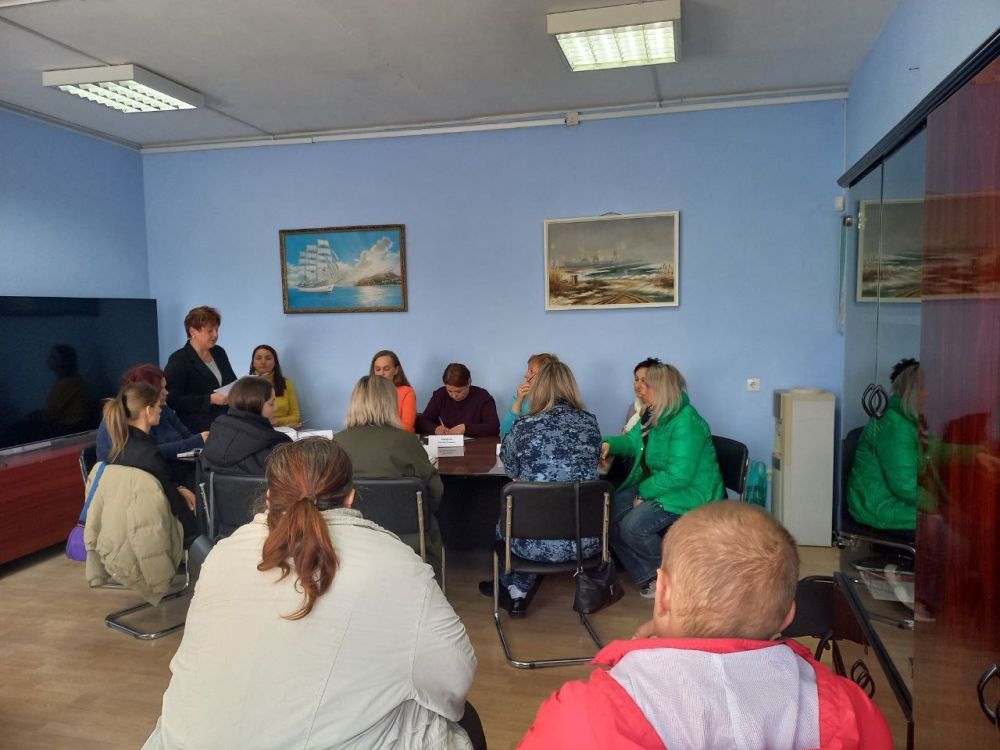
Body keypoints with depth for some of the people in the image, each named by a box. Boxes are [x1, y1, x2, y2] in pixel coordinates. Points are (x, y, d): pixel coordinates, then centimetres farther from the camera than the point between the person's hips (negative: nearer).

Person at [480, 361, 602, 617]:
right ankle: (519, 592, 45)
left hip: (538, 543, -3)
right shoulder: (590, 423, -1)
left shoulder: (523, 427, -9)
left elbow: (511, 470, 9)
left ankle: (515, 592, 45)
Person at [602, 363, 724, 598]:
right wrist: (609, 444, -1)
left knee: (633, 527, -26)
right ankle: (647, 578, 6)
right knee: (610, 515, -6)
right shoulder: (653, 414, 6)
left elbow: (679, 475, -27)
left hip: (689, 493, -9)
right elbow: (632, 441, 20)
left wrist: (644, 491, -18)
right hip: (654, 484, 10)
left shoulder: (686, 423, -23)